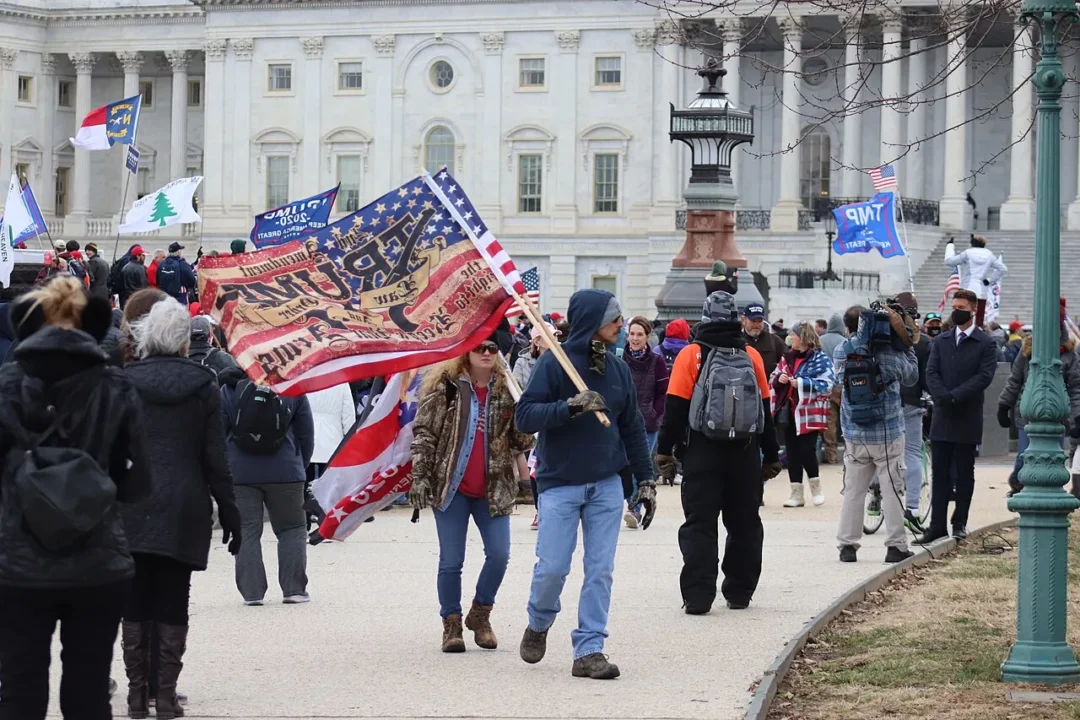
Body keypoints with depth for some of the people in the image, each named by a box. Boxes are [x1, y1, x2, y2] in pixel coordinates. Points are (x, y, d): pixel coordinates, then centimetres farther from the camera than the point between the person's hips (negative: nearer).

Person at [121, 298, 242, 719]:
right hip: (184, 508, 0)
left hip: (133, 506, 0)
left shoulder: (125, 382, -2)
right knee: (172, 602, 4)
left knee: (134, 601, 6)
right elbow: (215, 457, 0)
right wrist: (229, 511, 7)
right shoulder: (203, 386, -1)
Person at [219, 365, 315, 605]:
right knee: (292, 528, 11)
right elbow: (306, 434, 6)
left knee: (246, 531, 5)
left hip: (240, 474, 0)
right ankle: (294, 589, 5)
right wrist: (302, 466, 19)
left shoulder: (229, 390, -1)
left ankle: (251, 592, 1)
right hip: (285, 473, 0)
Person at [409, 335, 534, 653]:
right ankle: (451, 624, 14)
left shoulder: (506, 391, 6)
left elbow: (520, 442, 9)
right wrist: (419, 476, -8)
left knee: (499, 554, -5)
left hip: (493, 489, 2)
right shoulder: (445, 386, -2)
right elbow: (423, 432, -2)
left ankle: (480, 614, 18)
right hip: (450, 487, -2)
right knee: (451, 561, 1)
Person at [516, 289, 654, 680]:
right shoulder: (554, 364, -9)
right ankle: (538, 625, 25)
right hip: (559, 485, -4)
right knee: (552, 567, -4)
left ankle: (589, 651, 4)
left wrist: (646, 479, 11)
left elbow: (632, 427, 14)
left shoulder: (617, 369, 7)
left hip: (607, 486, 4)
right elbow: (525, 416, -15)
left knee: (600, 571, 0)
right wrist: (569, 406, -29)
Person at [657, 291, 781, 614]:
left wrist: (665, 448, 0)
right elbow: (765, 408, 7)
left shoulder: (691, 355, -5)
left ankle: (698, 596, -9)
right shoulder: (751, 356, 3)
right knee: (744, 524, 13)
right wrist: (771, 454, 14)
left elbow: (676, 406, -7)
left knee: (700, 525, -1)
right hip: (745, 454, 3)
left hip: (702, 452, -2)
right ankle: (739, 592, 17)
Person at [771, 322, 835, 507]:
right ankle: (796, 493, 12)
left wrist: (802, 382, -21)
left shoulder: (821, 359, -6)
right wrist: (779, 378, -6)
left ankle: (815, 486, 15)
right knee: (792, 453, 6)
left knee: (806, 451, -9)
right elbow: (773, 379, 18)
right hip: (788, 410, 6)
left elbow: (827, 384, -15)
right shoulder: (787, 357, 15)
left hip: (809, 413, -6)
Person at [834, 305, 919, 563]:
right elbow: (911, 377, 5)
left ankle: (847, 544, 9)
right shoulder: (890, 353, -12)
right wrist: (907, 345, 10)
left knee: (853, 491, 9)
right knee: (892, 490, 4)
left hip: (854, 434, 2)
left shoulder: (841, 352, -6)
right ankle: (895, 546, 5)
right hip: (888, 433, -2)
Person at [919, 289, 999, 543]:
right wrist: (942, 397, -15)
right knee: (940, 473, 3)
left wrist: (954, 396, -18)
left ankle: (960, 523, 11)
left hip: (967, 419, -3)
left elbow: (984, 376, -11)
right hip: (942, 417, 3)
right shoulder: (940, 341, 11)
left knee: (964, 473, 4)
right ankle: (937, 525, 4)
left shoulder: (986, 344, -1)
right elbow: (931, 373, 3)